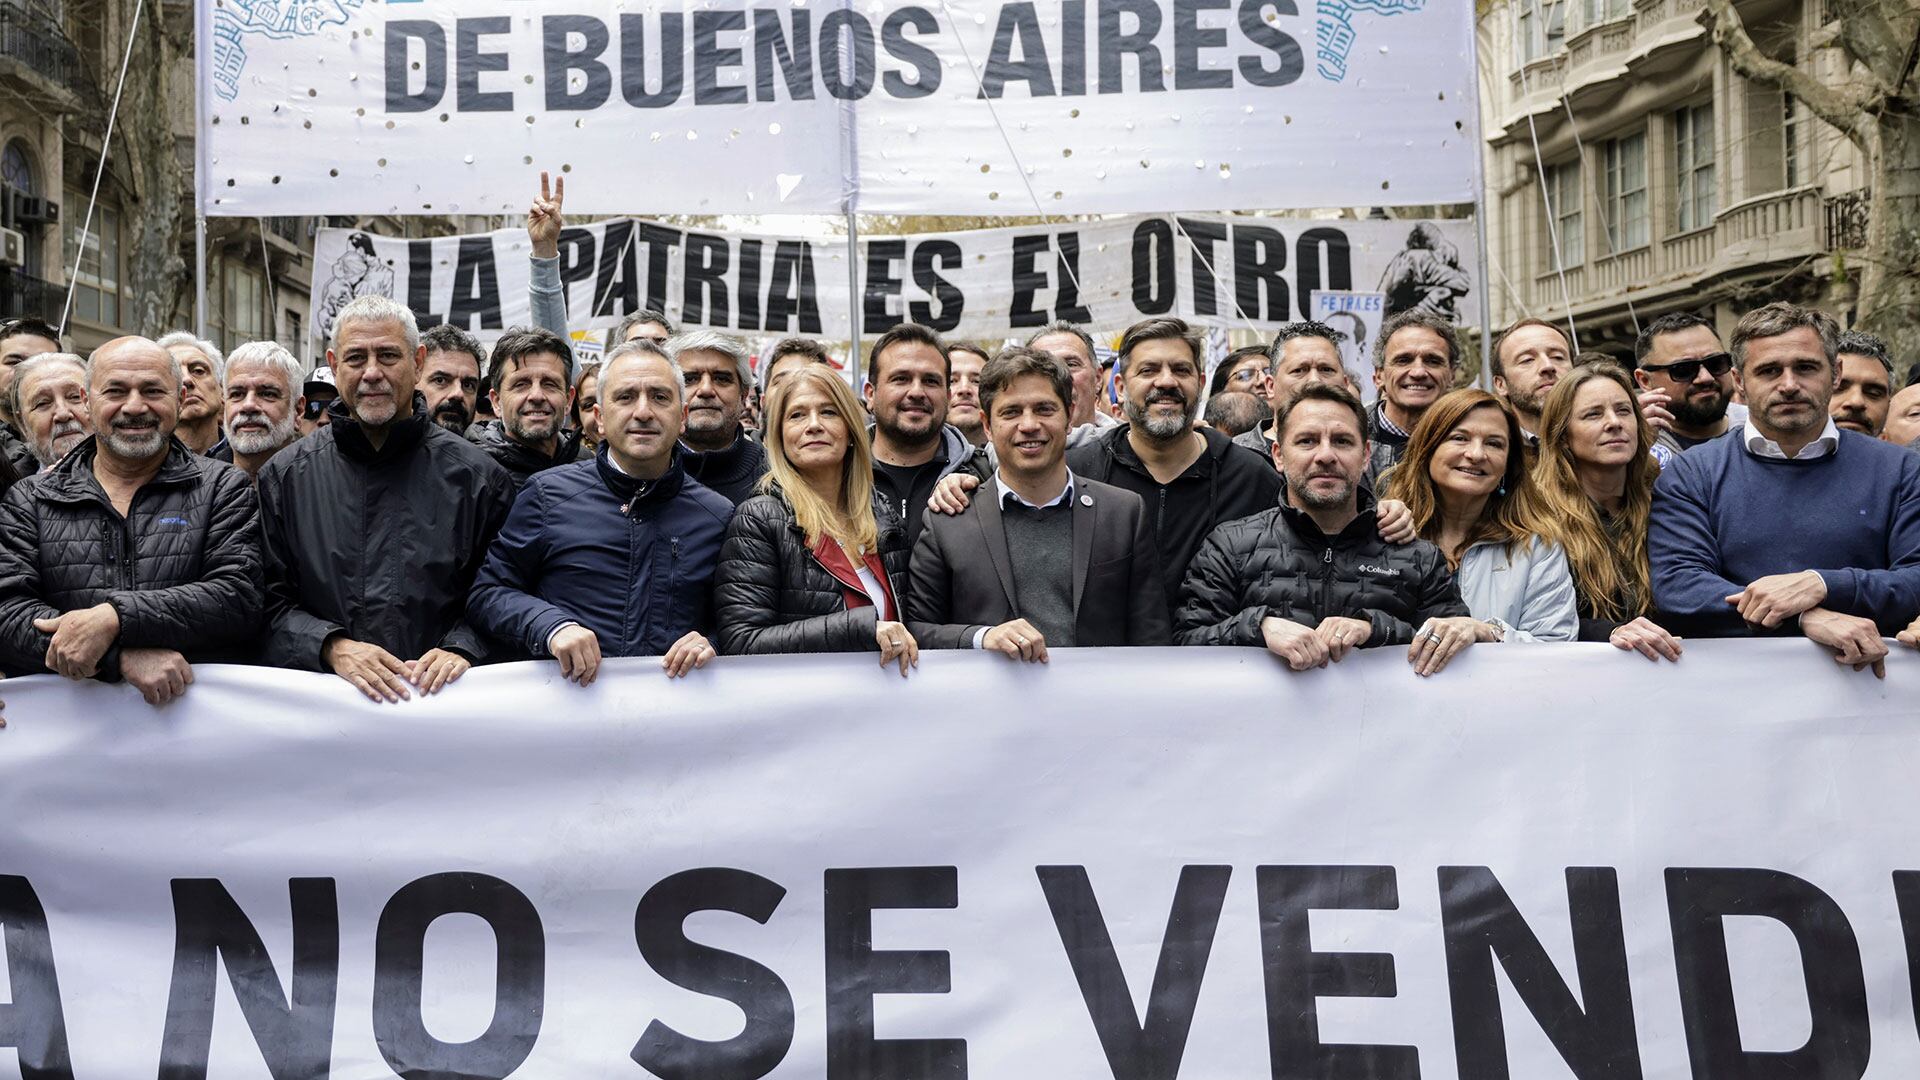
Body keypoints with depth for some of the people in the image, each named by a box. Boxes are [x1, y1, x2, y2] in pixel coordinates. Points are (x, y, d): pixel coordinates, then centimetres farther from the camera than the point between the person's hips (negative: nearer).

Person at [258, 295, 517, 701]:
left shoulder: (479, 477, 6)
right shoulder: (285, 476, 11)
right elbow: (270, 601, 8)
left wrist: (461, 650, -11)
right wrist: (332, 647, -8)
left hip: (436, 698, -1)